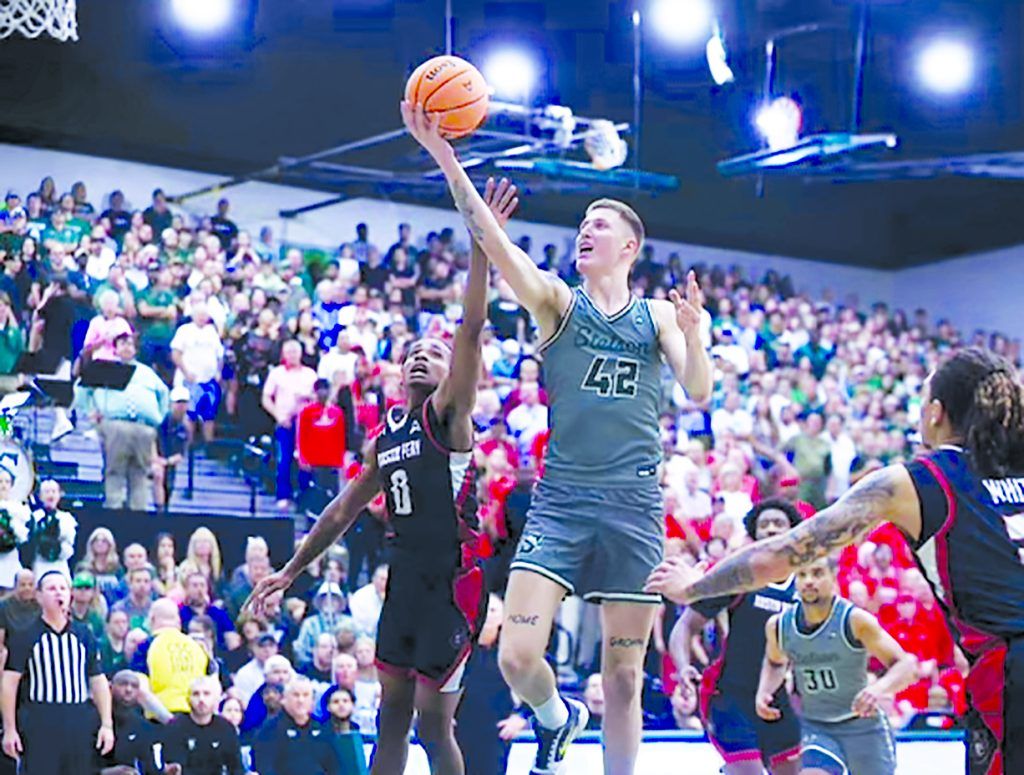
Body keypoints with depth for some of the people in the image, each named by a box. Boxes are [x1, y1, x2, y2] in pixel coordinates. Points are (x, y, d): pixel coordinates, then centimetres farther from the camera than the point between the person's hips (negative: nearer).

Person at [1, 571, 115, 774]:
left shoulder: (85, 635, 11)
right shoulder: (24, 636, 1)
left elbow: (98, 681, 12)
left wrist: (106, 724, 5)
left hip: (80, 722, 4)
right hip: (39, 723, -4)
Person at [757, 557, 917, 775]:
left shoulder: (855, 620, -19)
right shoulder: (779, 625, -6)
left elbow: (906, 665, -22)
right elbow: (775, 663, 19)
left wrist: (879, 688, -42)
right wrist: (763, 692, -1)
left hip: (863, 724, -2)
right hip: (815, 728, 2)